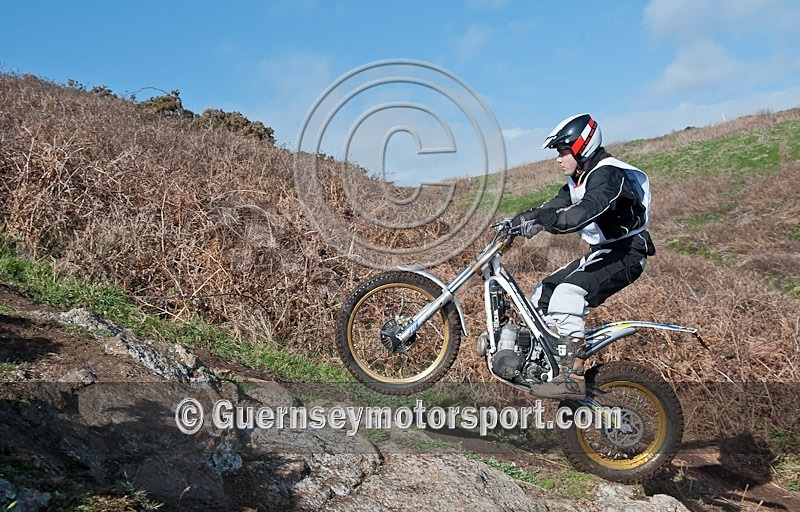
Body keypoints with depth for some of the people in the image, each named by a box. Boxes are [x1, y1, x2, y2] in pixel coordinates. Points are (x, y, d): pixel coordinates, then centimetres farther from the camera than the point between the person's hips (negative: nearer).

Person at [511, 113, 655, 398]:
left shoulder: (608, 174, -20)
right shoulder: (580, 179, 12)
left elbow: (586, 212, -37)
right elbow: (556, 205, 11)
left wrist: (541, 220, -42)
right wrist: (516, 221, -1)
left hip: (625, 254, -10)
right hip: (601, 253, 10)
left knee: (568, 293, -31)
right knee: (543, 293, 10)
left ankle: (572, 378, -33)